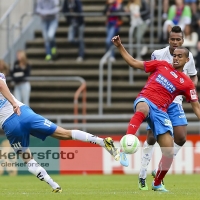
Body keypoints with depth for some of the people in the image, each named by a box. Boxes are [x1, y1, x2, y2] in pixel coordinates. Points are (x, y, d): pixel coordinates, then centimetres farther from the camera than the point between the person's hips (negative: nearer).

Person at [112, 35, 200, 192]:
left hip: (160, 112, 2)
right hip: (145, 100, -2)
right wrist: (120, 47, 9)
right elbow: (134, 63, 15)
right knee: (143, 108, -43)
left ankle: (157, 184, 20)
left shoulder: (187, 83, 10)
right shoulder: (162, 65, 11)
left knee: (169, 152, -7)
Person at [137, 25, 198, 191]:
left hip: (175, 102, 3)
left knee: (181, 138, -9)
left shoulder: (188, 57, -2)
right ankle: (142, 177, 7)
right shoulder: (158, 55, -10)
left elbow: (193, 77, 12)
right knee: (151, 138, -7)